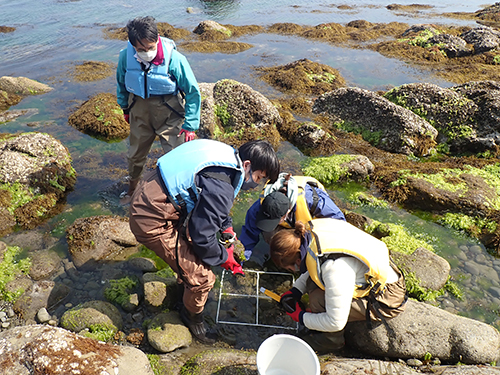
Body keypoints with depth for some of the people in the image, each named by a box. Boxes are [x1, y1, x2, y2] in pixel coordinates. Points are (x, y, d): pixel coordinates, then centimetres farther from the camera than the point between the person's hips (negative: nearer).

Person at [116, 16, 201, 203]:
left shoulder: (174, 59, -24)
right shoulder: (125, 56, -15)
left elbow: (193, 92, -15)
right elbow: (121, 83, 7)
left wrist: (190, 125, -15)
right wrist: (125, 108, 16)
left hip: (169, 115, -3)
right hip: (140, 112, 4)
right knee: (135, 154, 20)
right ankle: (132, 188, 48)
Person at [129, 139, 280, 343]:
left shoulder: (226, 155, 3)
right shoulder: (220, 188, -27)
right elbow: (203, 236, -18)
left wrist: (227, 228, 16)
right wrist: (225, 257, -1)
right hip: (152, 223, -10)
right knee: (203, 277, -4)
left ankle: (185, 284, 53)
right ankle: (192, 316, 27)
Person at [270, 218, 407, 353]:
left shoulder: (334, 268, -37)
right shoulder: (311, 230, -14)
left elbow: (336, 322, -26)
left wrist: (302, 318, -11)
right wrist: (295, 291, 2)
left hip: (388, 299, -8)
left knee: (318, 300, -23)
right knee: (313, 282, -5)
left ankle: (331, 340, 5)